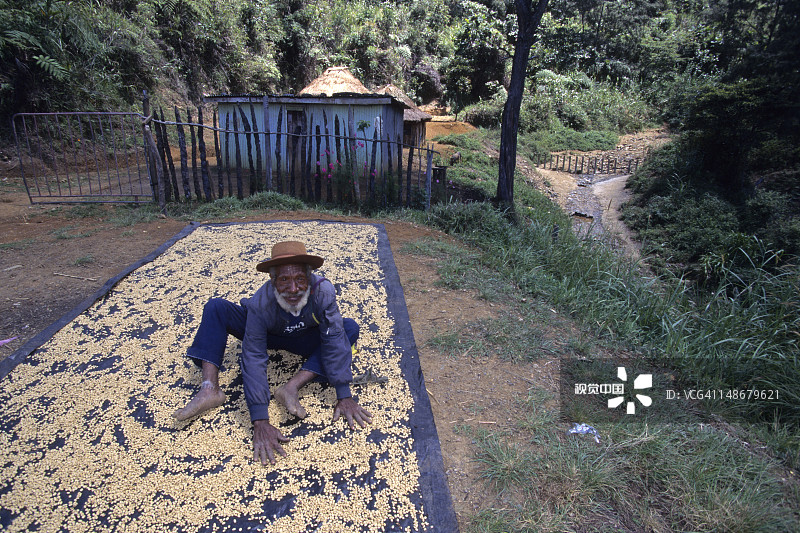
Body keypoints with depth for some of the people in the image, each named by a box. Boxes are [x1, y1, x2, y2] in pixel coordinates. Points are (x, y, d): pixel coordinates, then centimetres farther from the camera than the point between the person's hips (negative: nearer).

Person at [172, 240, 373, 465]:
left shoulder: (323, 291, -35)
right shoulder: (260, 304, -35)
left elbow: (334, 341, -32)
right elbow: (254, 359, -37)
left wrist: (344, 396, -35)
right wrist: (260, 422, -43)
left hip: (304, 340, 1)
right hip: (267, 336, 0)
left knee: (349, 328, -26)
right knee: (215, 307, -21)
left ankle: (294, 385, -31)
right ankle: (210, 390, -28)